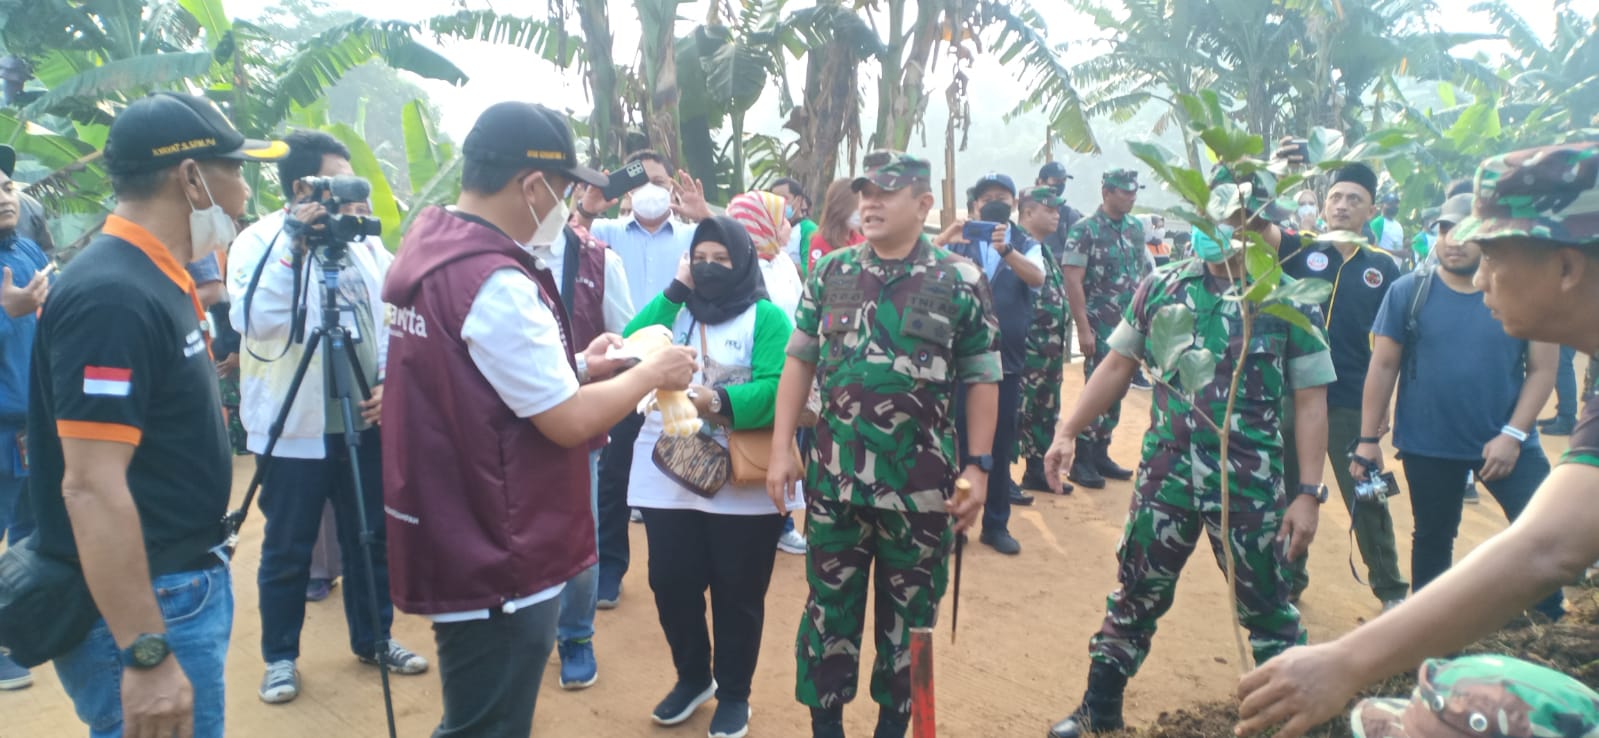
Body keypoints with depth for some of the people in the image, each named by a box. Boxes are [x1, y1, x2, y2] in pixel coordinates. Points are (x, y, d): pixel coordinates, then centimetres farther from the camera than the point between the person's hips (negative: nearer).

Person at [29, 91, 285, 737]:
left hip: (184, 586, 9)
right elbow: (91, 488, -26)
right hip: (143, 610, -9)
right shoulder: (113, 296, -22)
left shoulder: (155, 279, 8)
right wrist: (147, 657, -26)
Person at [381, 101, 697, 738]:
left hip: (456, 541, 10)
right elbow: (570, 422, -21)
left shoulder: (426, 247, 7)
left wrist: (577, 367, 11)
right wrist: (651, 373, -6)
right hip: (499, 563, -10)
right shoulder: (496, 281, -24)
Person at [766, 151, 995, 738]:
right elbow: (800, 362, 6)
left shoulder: (962, 282, -4)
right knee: (829, 608, 12)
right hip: (834, 479, 2)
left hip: (922, 486, -2)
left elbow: (982, 381, -2)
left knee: (909, 615, 13)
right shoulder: (830, 273, 3)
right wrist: (781, 448, 1)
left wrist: (978, 467, -7)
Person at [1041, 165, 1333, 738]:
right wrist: (1067, 431, 0)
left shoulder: (1290, 302, -6)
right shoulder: (1161, 289, 1)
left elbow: (1310, 403, -4)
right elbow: (1116, 366, 8)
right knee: (1134, 599, 13)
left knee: (1268, 610, 12)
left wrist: (1308, 493, -8)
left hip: (1253, 487, -2)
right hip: (1165, 475, 2)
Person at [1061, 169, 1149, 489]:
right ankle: (1082, 462, 4)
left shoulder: (1136, 228, 10)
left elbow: (1141, 274, 16)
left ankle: (1100, 455, 21)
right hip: (1100, 328, -6)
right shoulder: (1085, 230, -10)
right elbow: (1072, 281, -14)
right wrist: (1083, 329, -18)